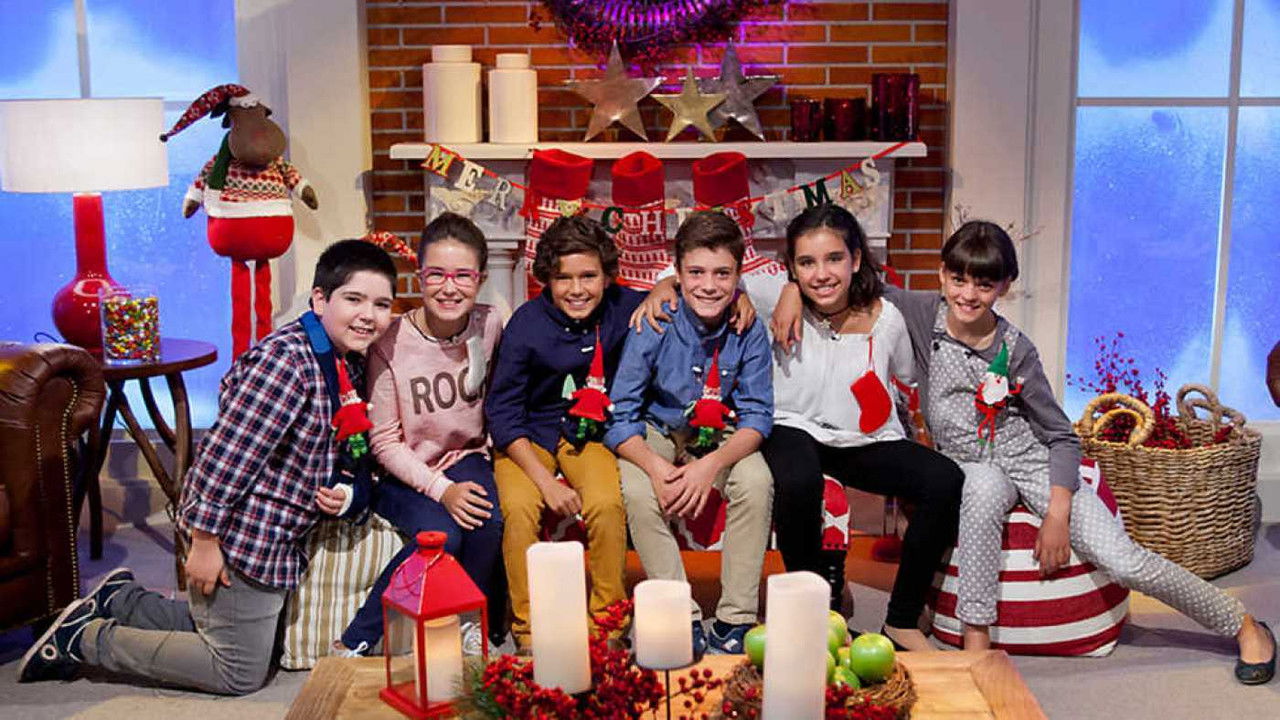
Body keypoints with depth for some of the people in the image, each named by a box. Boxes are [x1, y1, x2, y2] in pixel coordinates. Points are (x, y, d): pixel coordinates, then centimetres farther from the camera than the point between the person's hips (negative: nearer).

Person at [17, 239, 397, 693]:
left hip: (276, 536, 10)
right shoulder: (286, 359, -26)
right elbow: (227, 451, -26)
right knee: (241, 674, 3)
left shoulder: (351, 364, 4)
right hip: (241, 532, -10)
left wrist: (343, 490, -2)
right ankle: (84, 638, 10)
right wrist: (204, 539, -23)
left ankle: (119, 601, 31)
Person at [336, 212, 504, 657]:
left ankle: (470, 625, -2)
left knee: (488, 523, -29)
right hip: (402, 473, -3)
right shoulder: (391, 342, -18)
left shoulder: (489, 326, -6)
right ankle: (354, 644, -16)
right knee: (441, 536, -31)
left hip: (465, 459, 3)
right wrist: (440, 489, -23)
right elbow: (384, 441, -12)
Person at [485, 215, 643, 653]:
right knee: (519, 507, -28)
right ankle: (529, 627, -10)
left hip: (591, 435, 2)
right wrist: (547, 483, -21)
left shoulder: (623, 308, -9)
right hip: (529, 437, -1)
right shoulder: (527, 325, -16)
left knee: (607, 505, -27)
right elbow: (502, 413, -13)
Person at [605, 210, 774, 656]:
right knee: (637, 491, -30)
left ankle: (735, 620, -18)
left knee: (756, 483, -28)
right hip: (657, 433, -1)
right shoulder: (655, 327, -20)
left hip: (722, 436, 1)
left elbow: (757, 416, -14)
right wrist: (656, 467, -37)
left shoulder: (749, 331, -16)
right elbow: (620, 419, -17)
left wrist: (711, 464, -33)